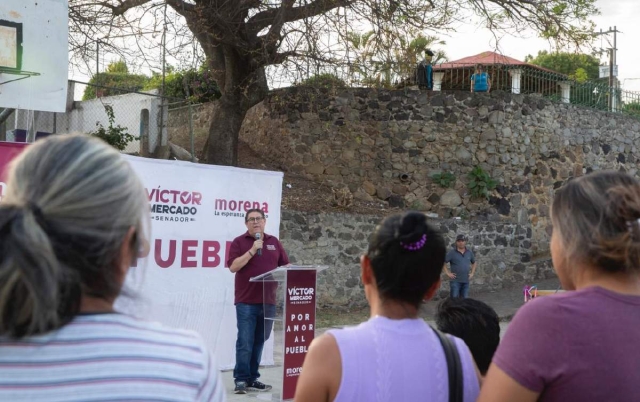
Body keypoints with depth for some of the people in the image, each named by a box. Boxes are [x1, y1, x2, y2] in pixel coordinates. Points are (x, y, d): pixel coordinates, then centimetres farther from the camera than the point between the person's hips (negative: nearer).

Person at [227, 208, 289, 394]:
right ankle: (241, 380, 3)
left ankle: (252, 379, 17)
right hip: (246, 301, -4)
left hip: (268, 301, 4)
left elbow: (285, 264, 17)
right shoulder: (239, 242, 0)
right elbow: (233, 266, -11)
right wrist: (252, 250, -16)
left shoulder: (274, 242, 13)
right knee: (245, 343, -5)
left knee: (259, 341, 9)